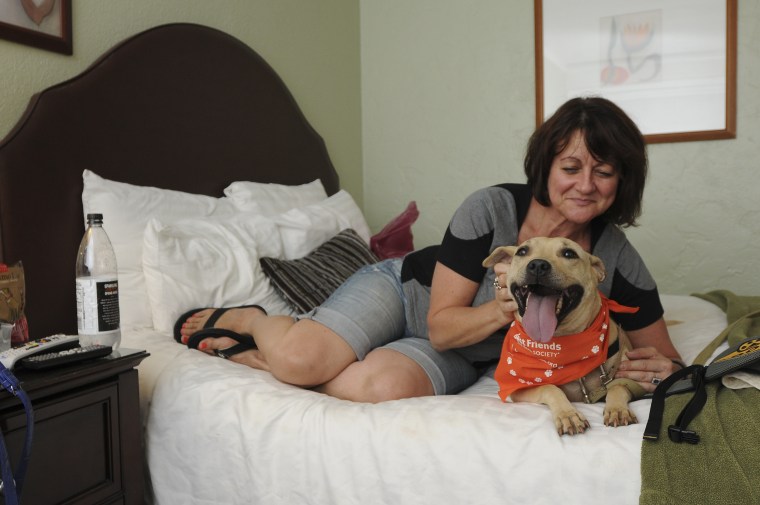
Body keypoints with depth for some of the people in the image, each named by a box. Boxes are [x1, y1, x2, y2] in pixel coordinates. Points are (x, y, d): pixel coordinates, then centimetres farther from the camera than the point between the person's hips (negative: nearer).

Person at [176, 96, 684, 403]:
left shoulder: (617, 257, -13)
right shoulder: (490, 208, -21)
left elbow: (662, 352, -1)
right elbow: (440, 323, -18)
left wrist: (662, 366, -25)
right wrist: (498, 310, -37)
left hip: (459, 355, 2)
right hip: (403, 291, -2)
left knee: (384, 386, -32)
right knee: (300, 357, -28)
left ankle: (255, 355, -2)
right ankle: (247, 318, 12)